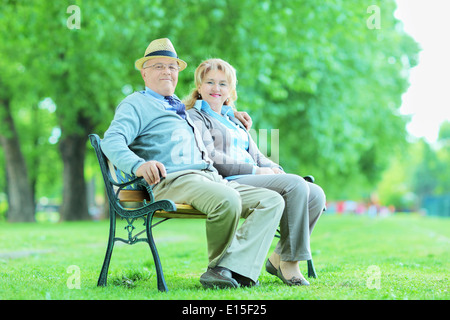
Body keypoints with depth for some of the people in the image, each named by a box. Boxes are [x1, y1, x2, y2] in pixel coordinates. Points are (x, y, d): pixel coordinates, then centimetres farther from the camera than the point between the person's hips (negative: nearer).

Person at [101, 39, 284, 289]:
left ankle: (233, 268, -28)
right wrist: (138, 165, -29)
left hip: (212, 178, 8)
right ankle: (217, 268, -12)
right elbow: (112, 141, -9)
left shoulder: (180, 107, 34)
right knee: (227, 200, -36)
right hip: (172, 181, -8)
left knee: (273, 201, -10)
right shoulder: (136, 104, 10)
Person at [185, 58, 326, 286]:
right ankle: (289, 261, -20)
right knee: (296, 184, -26)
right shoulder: (194, 117, 5)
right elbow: (209, 158, -9)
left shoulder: (233, 120, 32)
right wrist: (255, 171, -13)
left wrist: (274, 169, 3)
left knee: (316, 194, -10)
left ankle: (278, 258, -6)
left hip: (251, 180, 8)